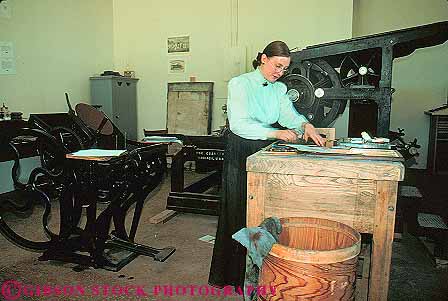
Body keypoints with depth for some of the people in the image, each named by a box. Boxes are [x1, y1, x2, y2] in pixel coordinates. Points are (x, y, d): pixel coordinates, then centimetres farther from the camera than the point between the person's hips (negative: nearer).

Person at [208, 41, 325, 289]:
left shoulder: (279, 89, 11)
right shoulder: (240, 84, -8)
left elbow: (289, 114, -4)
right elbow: (239, 124, -20)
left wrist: (305, 125, -26)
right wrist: (276, 133, -29)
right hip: (241, 151, -5)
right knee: (239, 211, 2)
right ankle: (234, 274, 17)